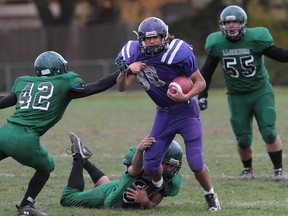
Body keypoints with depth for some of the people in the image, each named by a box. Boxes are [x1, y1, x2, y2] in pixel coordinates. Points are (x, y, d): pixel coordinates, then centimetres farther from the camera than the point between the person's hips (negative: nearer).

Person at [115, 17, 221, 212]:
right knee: (150, 164, 1)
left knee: (195, 163, -11)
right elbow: (122, 87, -6)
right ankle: (160, 189, 34)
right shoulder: (136, 55, -9)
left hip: (186, 110, -5)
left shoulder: (178, 53, -23)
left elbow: (201, 82, -14)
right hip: (163, 113, 5)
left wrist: (186, 97, -31)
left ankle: (211, 197, 15)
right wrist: (127, 70, -25)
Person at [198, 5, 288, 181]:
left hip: (261, 92, -2)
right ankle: (248, 169, 27)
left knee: (269, 132, -11)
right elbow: (207, 72, 6)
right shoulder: (217, 44, -7)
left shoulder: (255, 39, -15)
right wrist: (202, 95, 5)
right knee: (243, 140, 2)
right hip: (237, 97, 2)